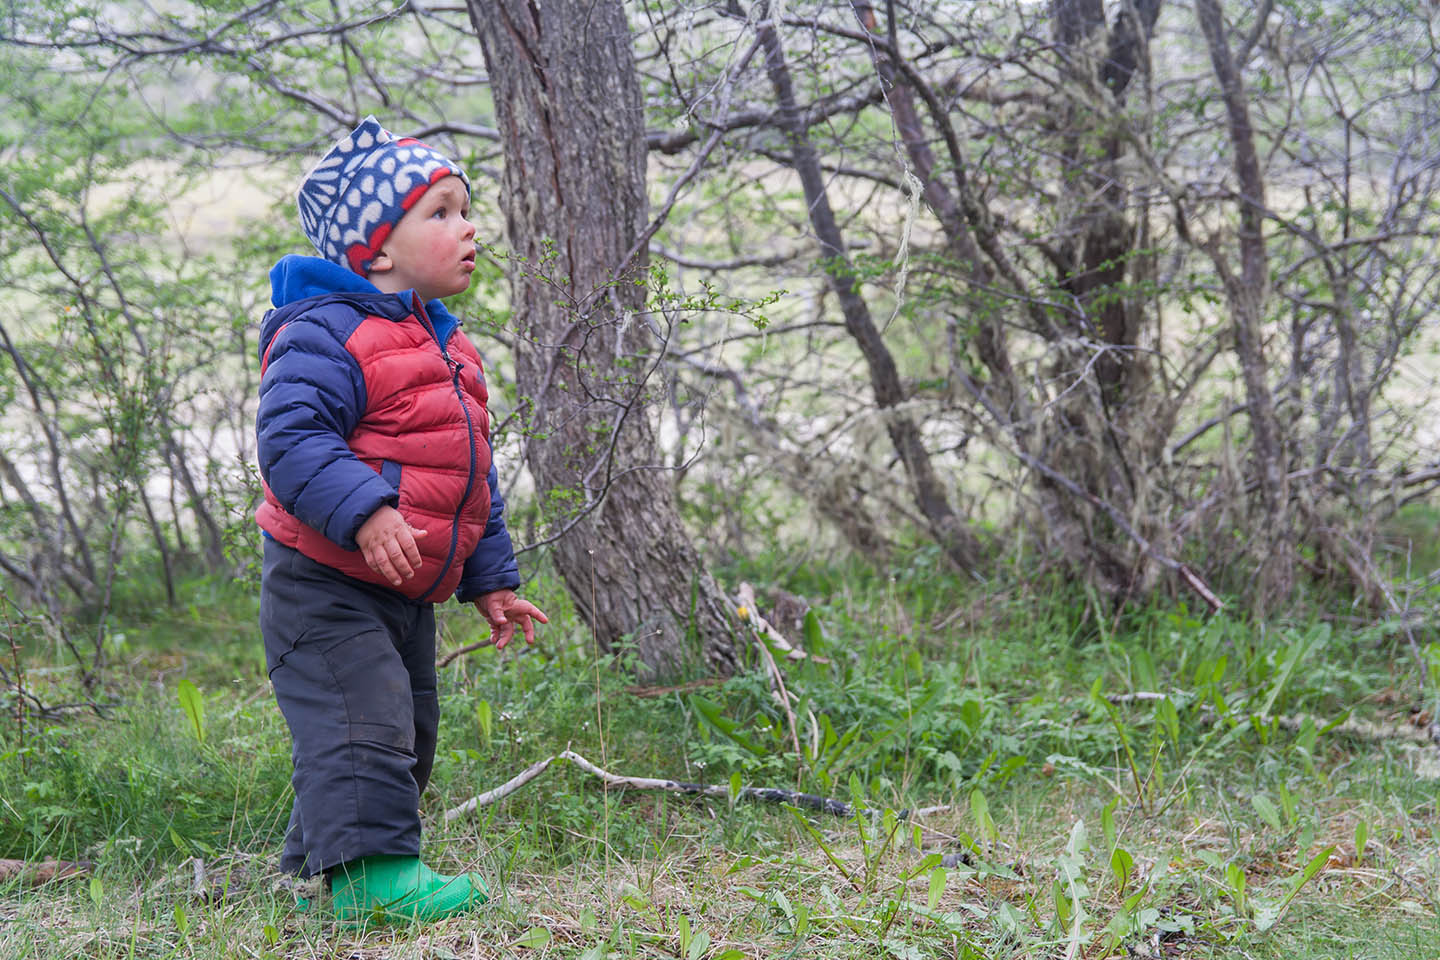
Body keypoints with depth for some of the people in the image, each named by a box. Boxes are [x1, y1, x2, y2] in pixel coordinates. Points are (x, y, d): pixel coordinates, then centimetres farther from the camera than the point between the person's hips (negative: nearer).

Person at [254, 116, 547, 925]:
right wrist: (365, 512, -37)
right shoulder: (326, 334, -14)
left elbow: (473, 481, 22)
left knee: (408, 737, 15)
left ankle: (320, 861, 29)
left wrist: (491, 579, 20)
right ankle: (371, 870, -10)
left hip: (409, 596, 9)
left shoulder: (448, 349, 15)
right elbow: (291, 439, -25)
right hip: (326, 584, -9)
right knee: (361, 723, -16)